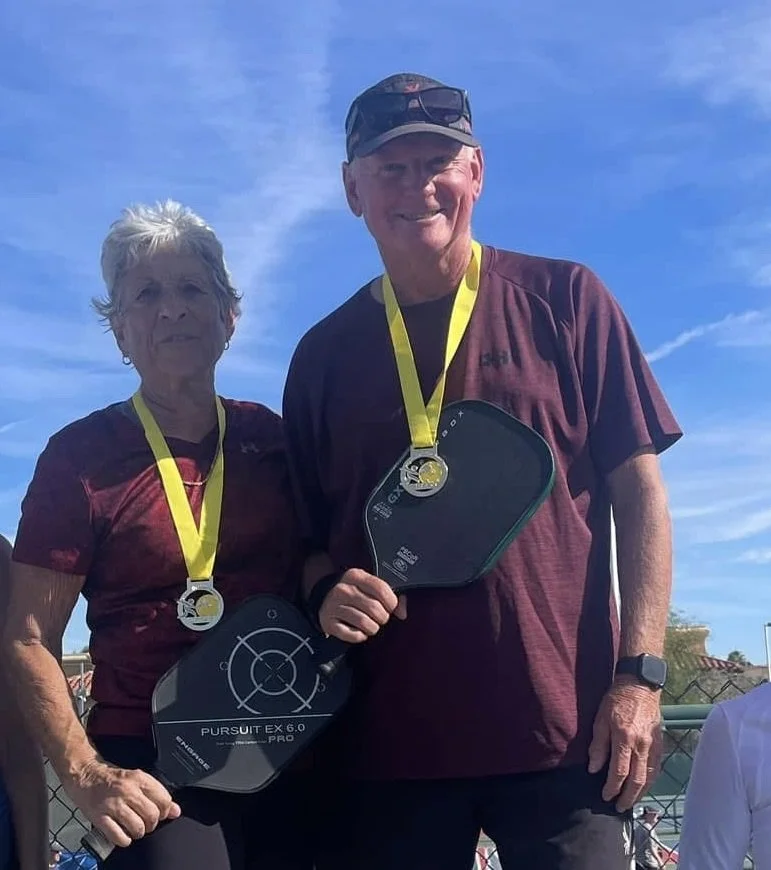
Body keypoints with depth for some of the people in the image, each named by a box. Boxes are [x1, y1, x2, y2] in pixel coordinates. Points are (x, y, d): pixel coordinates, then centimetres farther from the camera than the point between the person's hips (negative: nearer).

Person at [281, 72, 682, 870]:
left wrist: (640, 674, -7)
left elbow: (638, 494, 1)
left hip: (562, 724, -2)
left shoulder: (564, 301, 4)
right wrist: (327, 593, -7)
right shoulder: (325, 353, 10)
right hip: (386, 733, 2)